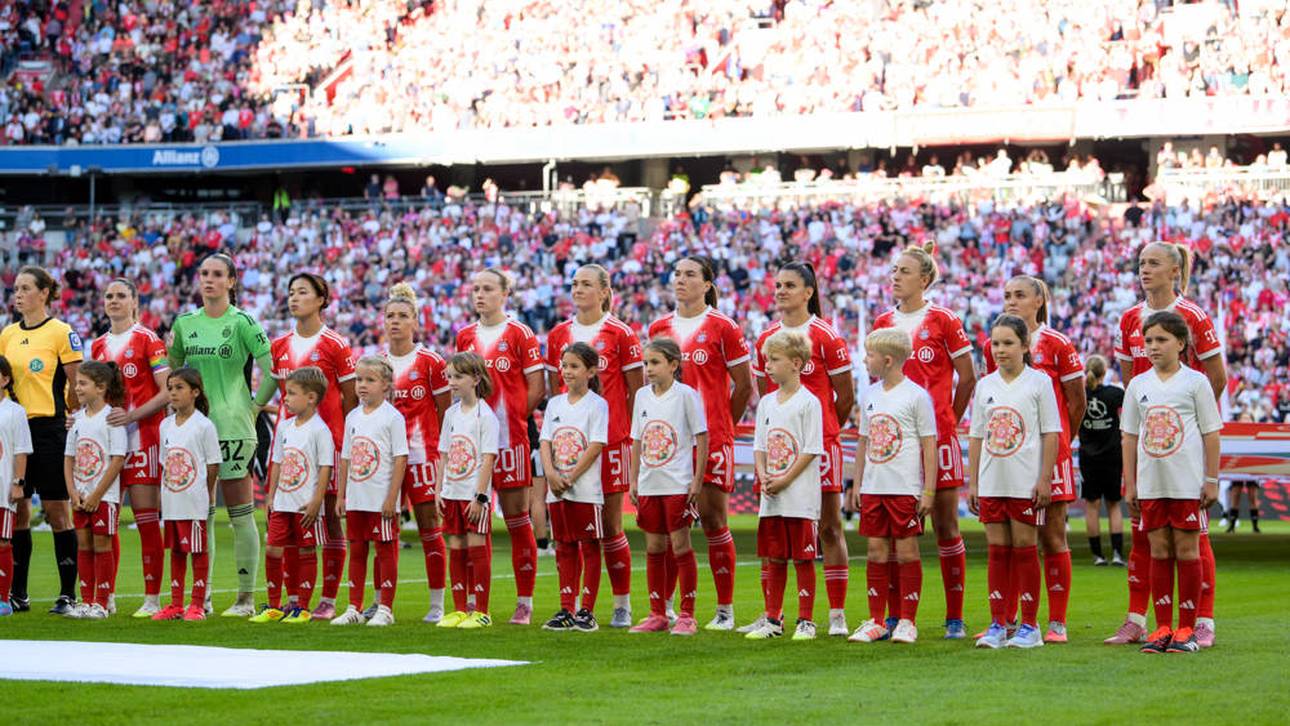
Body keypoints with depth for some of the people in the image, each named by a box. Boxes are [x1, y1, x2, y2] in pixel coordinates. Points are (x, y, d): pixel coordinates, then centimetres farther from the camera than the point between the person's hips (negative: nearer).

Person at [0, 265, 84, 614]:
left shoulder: (61, 332, -6)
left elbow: (77, 385, -4)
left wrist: (69, 416, -3)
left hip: (48, 428, -6)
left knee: (56, 509, -4)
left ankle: (68, 594, 0)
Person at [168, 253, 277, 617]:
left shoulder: (242, 322, -6)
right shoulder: (185, 324, 10)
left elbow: (273, 370, -6)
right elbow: (174, 372, 22)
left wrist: (254, 406, -2)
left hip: (233, 427, -5)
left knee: (240, 515, -2)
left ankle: (246, 598, 2)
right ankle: (202, 596, 12)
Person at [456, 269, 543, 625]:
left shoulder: (519, 334, -2)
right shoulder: (465, 336, 13)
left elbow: (536, 388, -3)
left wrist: (513, 418, -7)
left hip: (509, 436, -5)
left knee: (517, 516, -1)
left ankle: (525, 602, 3)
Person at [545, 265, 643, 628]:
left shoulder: (620, 334, -3)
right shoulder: (558, 335, 10)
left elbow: (636, 390, 0)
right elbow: (554, 387, 16)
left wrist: (627, 430, -4)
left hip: (611, 439, -4)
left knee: (610, 526, -1)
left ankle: (622, 605, 9)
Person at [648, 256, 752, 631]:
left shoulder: (723, 328, -3)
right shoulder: (659, 329, 11)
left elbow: (744, 385, 2)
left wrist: (720, 425, 6)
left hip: (712, 439, -4)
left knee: (713, 519, -2)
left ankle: (725, 610, 5)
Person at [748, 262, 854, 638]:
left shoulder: (825, 336, -5)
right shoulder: (766, 339, 10)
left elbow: (846, 395, 0)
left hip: (820, 443, -5)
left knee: (829, 528, -1)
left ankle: (837, 615, 1)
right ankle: (771, 613, 10)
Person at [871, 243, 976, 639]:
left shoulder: (944, 321, -3)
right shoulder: (883, 323, 10)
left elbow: (967, 378, 2)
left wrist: (948, 421, 6)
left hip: (936, 434, -4)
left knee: (945, 524, 0)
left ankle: (955, 617, 4)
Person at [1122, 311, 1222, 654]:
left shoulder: (1195, 382, -1)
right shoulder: (1138, 385, 8)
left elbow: (1211, 432, 0)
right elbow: (1130, 435, 12)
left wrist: (1211, 481, -3)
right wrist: (1129, 484, 8)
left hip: (1187, 483, -3)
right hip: (1150, 483, 3)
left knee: (1186, 550, -1)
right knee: (1159, 551, 5)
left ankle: (1187, 629, 4)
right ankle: (1163, 628, 9)